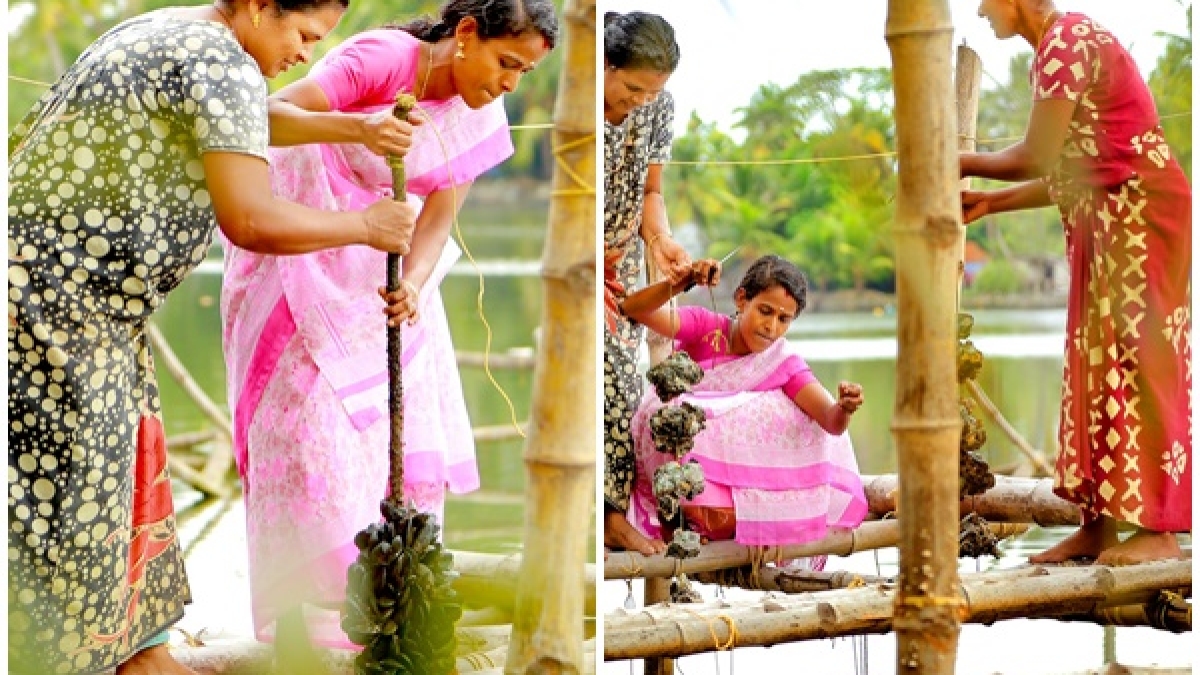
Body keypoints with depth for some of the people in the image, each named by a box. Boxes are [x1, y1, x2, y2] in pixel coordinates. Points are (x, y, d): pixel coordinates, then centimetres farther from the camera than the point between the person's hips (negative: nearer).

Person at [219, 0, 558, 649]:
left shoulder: (481, 118, -5)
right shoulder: (383, 57, -24)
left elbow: (439, 216, -9)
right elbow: (271, 116, -34)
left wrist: (415, 284, -29)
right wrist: (356, 127, -52)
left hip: (379, 266, 6)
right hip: (301, 249, -6)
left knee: (408, 420, 2)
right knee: (319, 419, -9)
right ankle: (323, 593, -1)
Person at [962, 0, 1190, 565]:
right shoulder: (1055, 50, 15)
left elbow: (1036, 159, -18)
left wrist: (963, 163, -2)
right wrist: (989, 203, 14)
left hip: (1143, 213, -10)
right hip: (1106, 223, 10)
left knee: (1136, 363, -9)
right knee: (1096, 364, 9)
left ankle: (1158, 530, -7)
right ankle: (1098, 524, 12)